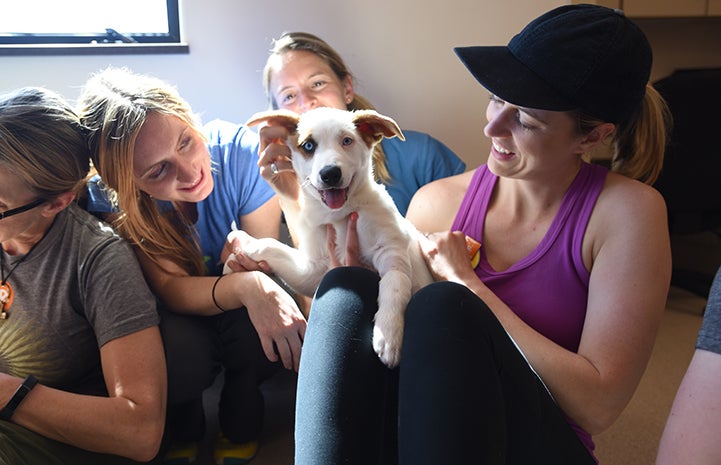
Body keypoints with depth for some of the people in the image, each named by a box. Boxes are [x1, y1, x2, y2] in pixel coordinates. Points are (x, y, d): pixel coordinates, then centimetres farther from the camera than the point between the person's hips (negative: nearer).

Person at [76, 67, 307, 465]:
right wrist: (246, 286, -50)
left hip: (241, 312, 1)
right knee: (177, 351, -33)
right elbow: (171, 288, -32)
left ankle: (239, 427, 3)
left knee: (253, 330, -33)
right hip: (174, 316, 0)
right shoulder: (108, 200, -26)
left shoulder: (241, 152, -26)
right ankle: (183, 430, 6)